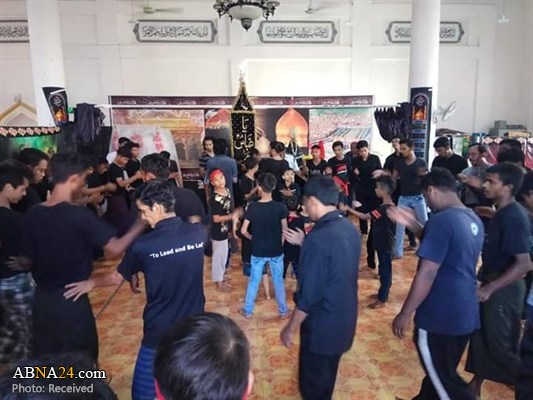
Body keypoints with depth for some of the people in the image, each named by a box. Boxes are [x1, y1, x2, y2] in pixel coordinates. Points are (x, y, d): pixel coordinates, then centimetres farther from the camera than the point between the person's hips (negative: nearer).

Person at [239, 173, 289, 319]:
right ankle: (283, 311, 28)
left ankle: (248, 310, 27)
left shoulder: (252, 207, -12)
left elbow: (243, 231, -9)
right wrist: (280, 245, 8)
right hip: (276, 251, 0)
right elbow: (285, 231, -7)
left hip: (258, 251, 0)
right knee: (278, 281, 15)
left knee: (254, 281, 14)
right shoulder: (280, 207, -12)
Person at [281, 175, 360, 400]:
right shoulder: (350, 229, -2)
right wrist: (305, 244, 11)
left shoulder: (318, 238, -28)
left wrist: (291, 328, -10)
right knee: (327, 377, 27)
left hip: (322, 325, -8)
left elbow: (308, 295, -24)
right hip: (345, 320, 8)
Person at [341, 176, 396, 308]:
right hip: (384, 244, 10)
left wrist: (348, 209, -21)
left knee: (384, 270, 1)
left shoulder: (384, 208, -25)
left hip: (385, 245, -10)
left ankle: (382, 299, 11)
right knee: (384, 269, 19)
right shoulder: (389, 206, 5)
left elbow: (365, 216, -25)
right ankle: (383, 293, 33)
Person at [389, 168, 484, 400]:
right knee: (442, 374, 25)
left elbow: (427, 274, -23)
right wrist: (413, 225, 13)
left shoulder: (441, 220, -22)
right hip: (466, 314, 9)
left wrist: (405, 314, -15)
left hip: (440, 316, -9)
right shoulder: (474, 220, 6)